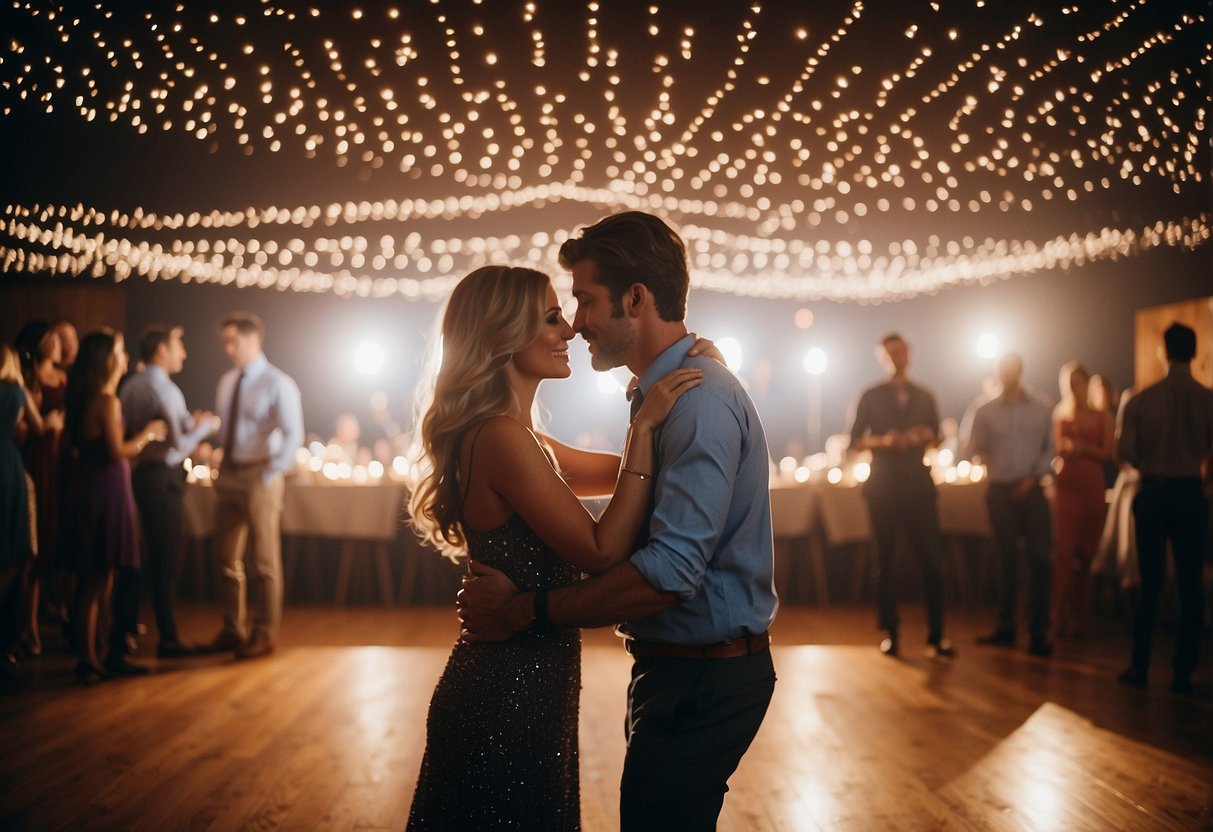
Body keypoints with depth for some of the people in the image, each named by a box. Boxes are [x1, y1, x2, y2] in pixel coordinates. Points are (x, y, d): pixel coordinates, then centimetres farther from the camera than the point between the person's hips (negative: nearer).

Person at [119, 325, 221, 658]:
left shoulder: (129, 386, 9)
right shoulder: (165, 390, -14)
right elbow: (180, 445, -18)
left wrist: (188, 420, 15)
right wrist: (204, 426, -1)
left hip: (134, 475, 7)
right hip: (162, 477, -7)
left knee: (136, 554, 14)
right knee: (165, 558, -1)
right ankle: (168, 639, 4)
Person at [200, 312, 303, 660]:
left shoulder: (277, 384, -9)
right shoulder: (227, 382, 12)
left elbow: (293, 436, -16)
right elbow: (225, 429, 14)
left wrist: (269, 475, -21)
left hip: (260, 477, -6)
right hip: (228, 475, 7)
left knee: (265, 562, 3)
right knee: (228, 560, 11)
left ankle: (264, 634, 13)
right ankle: (232, 630, 22)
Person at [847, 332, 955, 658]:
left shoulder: (924, 396, 14)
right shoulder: (871, 397, 6)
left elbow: (936, 436, 17)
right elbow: (856, 441, 2)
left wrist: (922, 437, -5)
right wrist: (883, 441, -16)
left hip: (917, 481, 2)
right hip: (883, 482, -2)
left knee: (931, 558, -5)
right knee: (885, 559, 1)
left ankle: (936, 635, -1)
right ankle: (889, 634, 8)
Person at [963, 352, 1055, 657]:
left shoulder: (1042, 409, 5)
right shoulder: (986, 411, 7)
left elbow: (1050, 449, 4)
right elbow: (975, 448, 8)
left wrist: (1033, 477, -7)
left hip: (1031, 490, -1)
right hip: (1000, 491, 1)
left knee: (1040, 558, -7)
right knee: (1006, 559, 8)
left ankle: (1038, 633, -3)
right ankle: (1005, 626, 17)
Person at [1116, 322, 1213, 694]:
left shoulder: (1142, 400, -7)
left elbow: (1125, 450, -9)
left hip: (1153, 494, 1)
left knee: (1150, 582, 11)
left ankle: (1139, 667, 13)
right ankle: (1183, 673, 9)